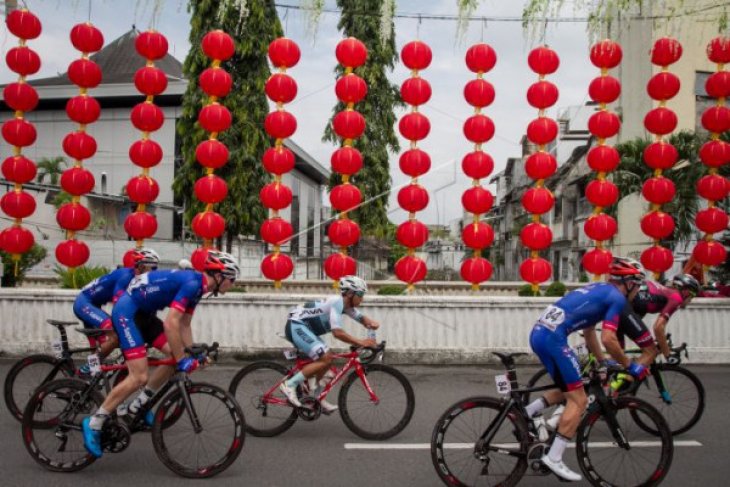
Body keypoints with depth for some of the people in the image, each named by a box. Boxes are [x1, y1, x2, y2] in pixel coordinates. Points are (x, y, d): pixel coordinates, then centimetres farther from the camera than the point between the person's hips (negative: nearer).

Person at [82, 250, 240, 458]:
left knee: (176, 355, 4)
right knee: (139, 377, -14)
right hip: (126, 311, -10)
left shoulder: (197, 286, 8)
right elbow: (171, 324, -28)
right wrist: (183, 360, -21)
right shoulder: (192, 283, -22)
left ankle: (139, 404, 14)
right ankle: (93, 424, -3)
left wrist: (193, 353, 6)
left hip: (142, 313, 10)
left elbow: (184, 325, 14)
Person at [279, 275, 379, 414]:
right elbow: (337, 333, -28)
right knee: (325, 359, -18)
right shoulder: (336, 302, -21)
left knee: (327, 359, 10)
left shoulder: (346, 304, 8)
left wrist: (371, 323, -9)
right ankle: (289, 385, -14)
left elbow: (361, 318, 14)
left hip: (304, 328, 10)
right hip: (296, 326, -10)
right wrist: (361, 342, -28)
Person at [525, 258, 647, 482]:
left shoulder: (598, 289, 27)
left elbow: (589, 332, 32)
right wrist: (630, 366, 5)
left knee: (568, 391, 23)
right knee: (579, 399, 0)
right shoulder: (616, 297, 1)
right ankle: (554, 458, 0)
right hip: (553, 337, -9)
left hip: (539, 333, 9)